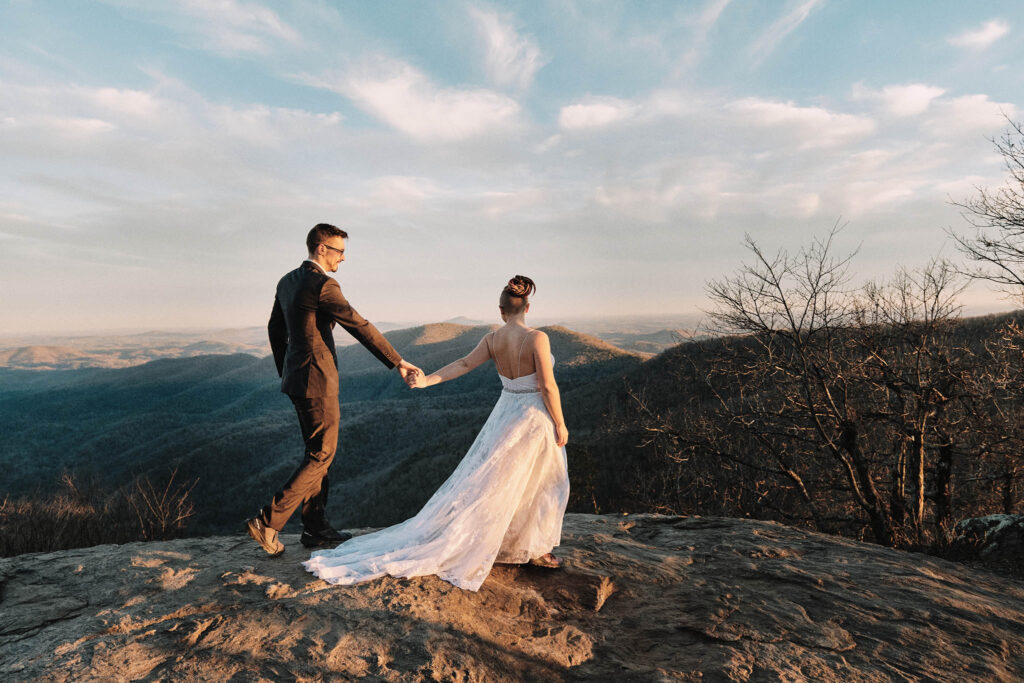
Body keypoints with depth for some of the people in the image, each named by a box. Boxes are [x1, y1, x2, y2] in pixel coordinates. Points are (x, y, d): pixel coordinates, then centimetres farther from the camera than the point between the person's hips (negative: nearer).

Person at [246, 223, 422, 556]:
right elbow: (360, 327, -17)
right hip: (317, 381, -10)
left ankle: (316, 528, 23)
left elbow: (275, 329, 19)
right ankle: (267, 522, 2)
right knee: (321, 455, 0)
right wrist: (397, 362, -12)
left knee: (318, 451, 16)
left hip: (296, 376, 10)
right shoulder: (323, 285, -17)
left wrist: (286, 372, 27)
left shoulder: (287, 281, 12)